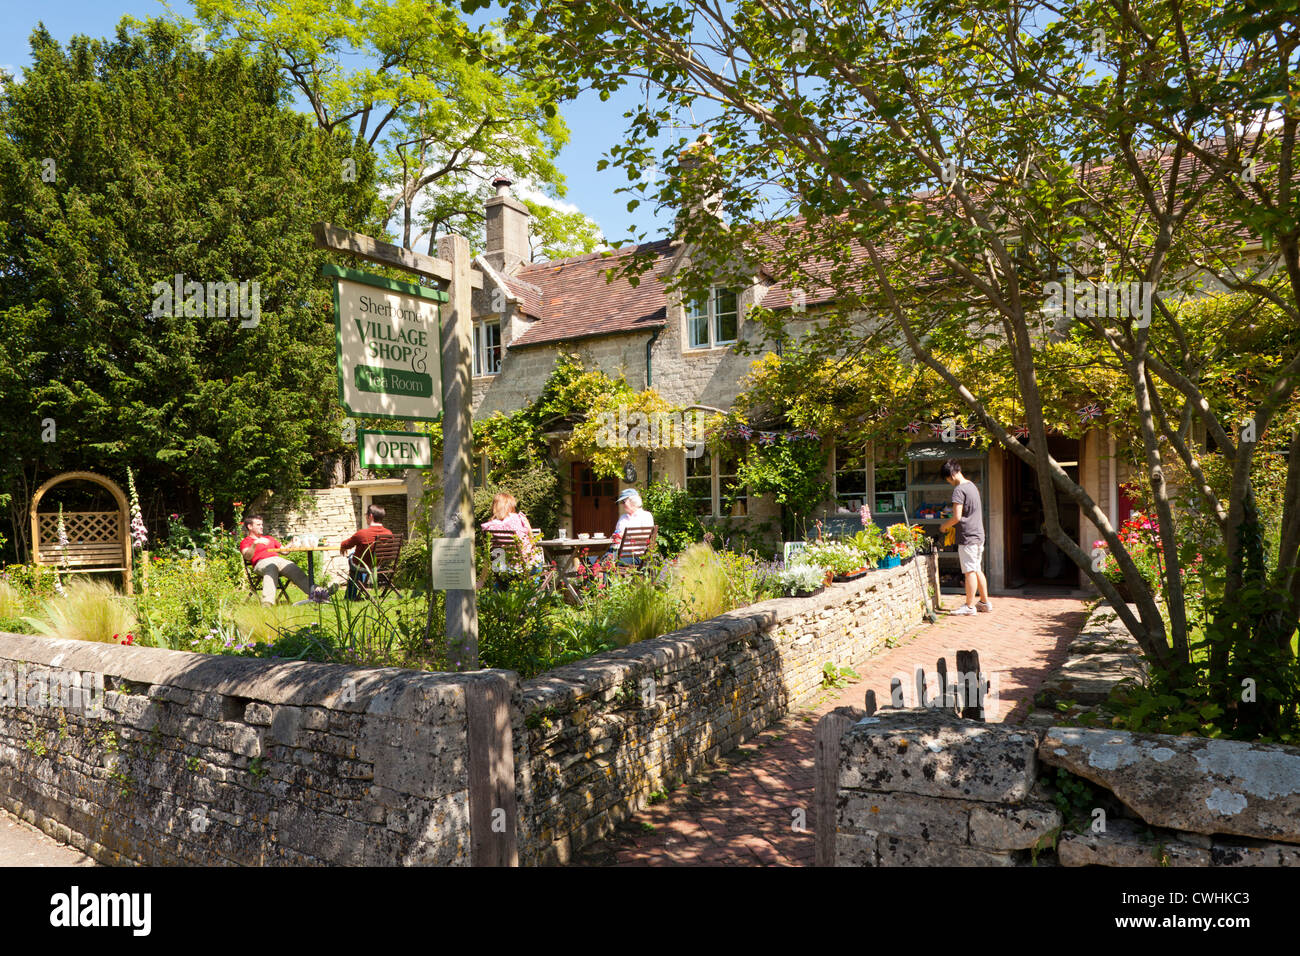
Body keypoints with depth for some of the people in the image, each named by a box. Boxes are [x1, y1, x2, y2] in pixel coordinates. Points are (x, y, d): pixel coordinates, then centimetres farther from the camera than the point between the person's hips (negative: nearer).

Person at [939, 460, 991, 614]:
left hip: (967, 536, -9)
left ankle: (969, 606, 2)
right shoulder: (972, 486, 12)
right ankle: (985, 602, 22)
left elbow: (957, 517, -20)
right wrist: (951, 524, 20)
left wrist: (944, 525, -3)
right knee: (977, 570, 15)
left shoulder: (959, 490, -16)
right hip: (978, 534, 9)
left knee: (969, 571, -3)